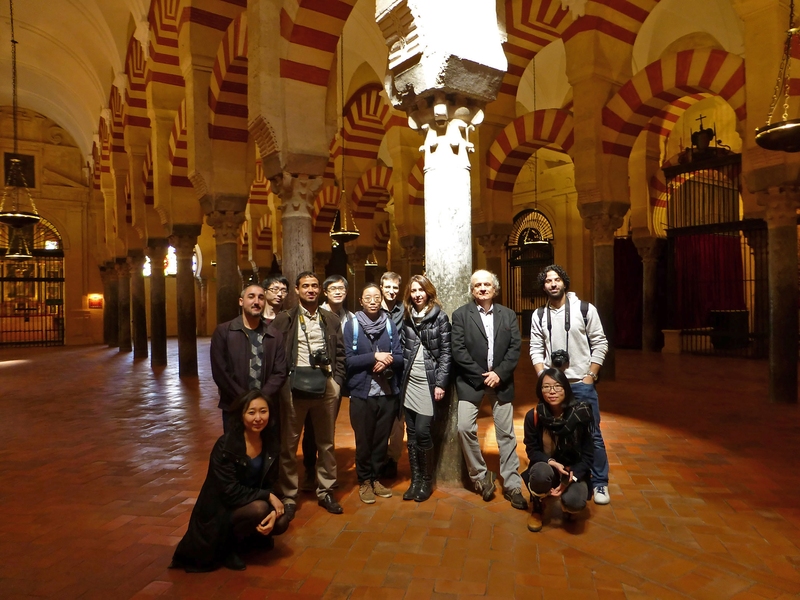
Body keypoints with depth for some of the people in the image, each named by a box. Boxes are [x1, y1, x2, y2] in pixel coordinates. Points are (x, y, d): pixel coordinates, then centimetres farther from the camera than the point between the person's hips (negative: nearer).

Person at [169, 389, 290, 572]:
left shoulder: (271, 443, -8)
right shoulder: (225, 446, -25)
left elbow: (270, 485, -2)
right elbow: (230, 492, -26)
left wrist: (273, 511, -19)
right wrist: (267, 497, -24)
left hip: (251, 503, 5)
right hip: (220, 509, -5)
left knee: (281, 522, -18)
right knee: (259, 509, -30)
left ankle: (250, 536, 13)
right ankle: (228, 546, -4)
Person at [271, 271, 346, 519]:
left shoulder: (331, 320, 10)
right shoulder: (284, 319, 2)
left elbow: (340, 353, 12)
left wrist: (336, 380, 3)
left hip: (326, 386, 3)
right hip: (294, 386, -2)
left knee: (326, 442, 12)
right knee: (289, 444, 5)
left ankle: (325, 492, 27)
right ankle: (288, 496, 19)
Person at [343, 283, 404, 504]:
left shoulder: (390, 325, 4)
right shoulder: (351, 325, -3)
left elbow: (400, 357, 1)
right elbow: (348, 360, -11)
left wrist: (387, 361, -18)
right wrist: (375, 356, -17)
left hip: (388, 393, 2)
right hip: (362, 393, -2)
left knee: (381, 439, 12)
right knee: (364, 440, 9)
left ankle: (376, 478, 30)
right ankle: (364, 481, 26)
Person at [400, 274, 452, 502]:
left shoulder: (440, 317, -3)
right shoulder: (407, 317, 10)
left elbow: (446, 352, -6)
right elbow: (403, 349, 12)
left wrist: (440, 383, -11)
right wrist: (401, 378, 5)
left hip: (429, 382, -4)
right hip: (409, 382, 4)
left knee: (422, 431, -8)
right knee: (412, 433, 8)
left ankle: (427, 481, 12)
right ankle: (415, 480, 20)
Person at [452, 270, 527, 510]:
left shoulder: (508, 315, 8)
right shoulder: (461, 314, 0)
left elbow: (515, 348, 1)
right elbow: (458, 350, -8)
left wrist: (499, 373, -12)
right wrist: (482, 375, -13)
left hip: (501, 380, 2)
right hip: (471, 381, -2)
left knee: (506, 434, 6)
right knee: (465, 427, -14)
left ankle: (512, 486, 19)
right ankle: (480, 476, 8)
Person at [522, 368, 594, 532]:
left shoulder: (581, 414, -17)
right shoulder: (533, 416, -15)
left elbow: (588, 455, -10)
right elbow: (531, 451, -6)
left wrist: (570, 478, -23)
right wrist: (551, 462, -27)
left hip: (574, 471, 0)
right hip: (546, 467, 0)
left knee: (574, 503, -31)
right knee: (540, 471, -36)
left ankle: (568, 506, 12)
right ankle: (537, 509, 0)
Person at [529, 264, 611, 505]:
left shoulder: (585, 309, -5)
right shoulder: (539, 316, 3)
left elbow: (600, 344, -3)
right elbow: (536, 349, 4)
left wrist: (590, 376, -7)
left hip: (582, 383, -2)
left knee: (592, 434, 5)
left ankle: (600, 483, 21)